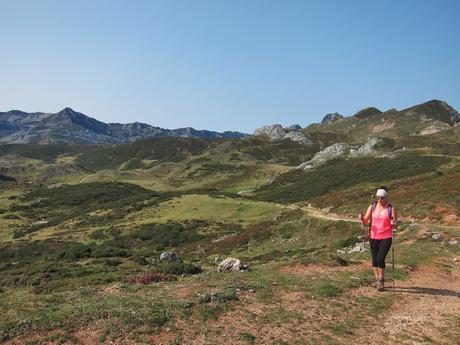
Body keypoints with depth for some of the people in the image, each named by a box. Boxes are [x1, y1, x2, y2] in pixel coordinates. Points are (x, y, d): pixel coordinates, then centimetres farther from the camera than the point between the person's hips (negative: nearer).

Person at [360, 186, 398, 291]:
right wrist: (362, 218, -19)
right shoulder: (372, 207, 3)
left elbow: (396, 226, -5)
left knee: (380, 259, -11)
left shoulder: (391, 208, -5)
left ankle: (381, 280, 11)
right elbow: (365, 221, 2)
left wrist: (394, 224, -27)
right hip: (373, 237, 3)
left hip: (386, 238, -3)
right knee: (374, 259, 9)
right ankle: (377, 279, 27)